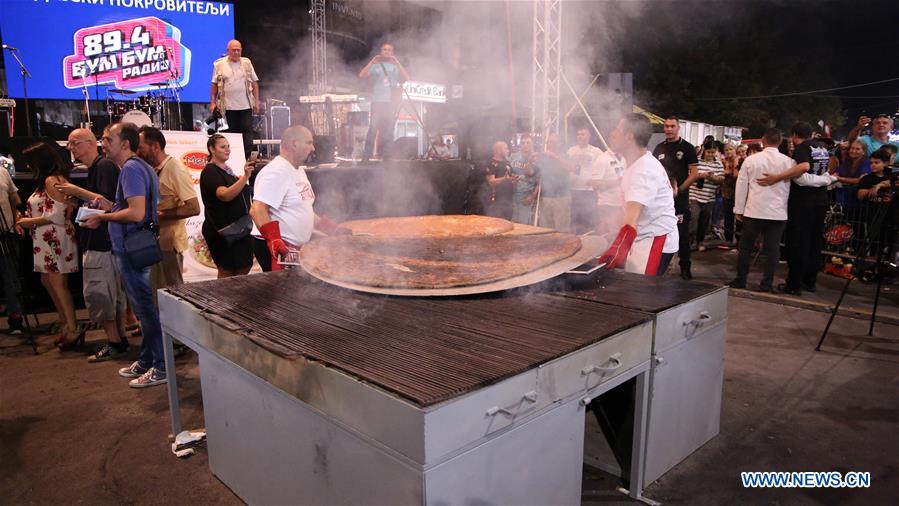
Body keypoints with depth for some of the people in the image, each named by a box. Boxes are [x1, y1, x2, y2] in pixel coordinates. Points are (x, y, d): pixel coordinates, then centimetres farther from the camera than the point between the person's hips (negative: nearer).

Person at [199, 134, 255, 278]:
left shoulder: (226, 169, 14)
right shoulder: (210, 172, -12)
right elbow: (225, 195, -28)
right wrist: (245, 176, -36)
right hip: (221, 230, -8)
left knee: (244, 268, 9)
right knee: (227, 271, -4)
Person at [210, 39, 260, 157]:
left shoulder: (247, 63, 6)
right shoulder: (219, 64, 4)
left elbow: (254, 83, 8)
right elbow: (214, 85, 7)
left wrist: (256, 102, 2)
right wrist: (213, 102, 2)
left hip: (246, 106, 0)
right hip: (228, 107, 0)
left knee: (247, 131, -3)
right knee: (232, 133, 5)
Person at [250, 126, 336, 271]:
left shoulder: (299, 170, 15)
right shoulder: (276, 172, -16)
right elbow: (257, 210, -24)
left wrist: (322, 224, 18)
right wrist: (274, 241, -32)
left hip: (299, 247, 9)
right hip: (281, 250, -9)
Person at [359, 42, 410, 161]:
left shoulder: (396, 66, 14)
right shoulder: (375, 66, 11)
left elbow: (406, 78, -2)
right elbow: (361, 75, -1)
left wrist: (397, 62, -8)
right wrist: (372, 61, -8)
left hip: (392, 102, 2)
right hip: (377, 101, -2)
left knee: (388, 129, 1)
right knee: (373, 127, -11)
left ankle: (385, 154, 7)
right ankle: (367, 154, -11)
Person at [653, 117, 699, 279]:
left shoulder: (687, 148, 2)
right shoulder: (659, 148, 13)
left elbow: (694, 173, -3)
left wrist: (679, 190, -14)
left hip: (680, 199, -3)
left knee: (682, 235, -2)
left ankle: (685, 267, 5)